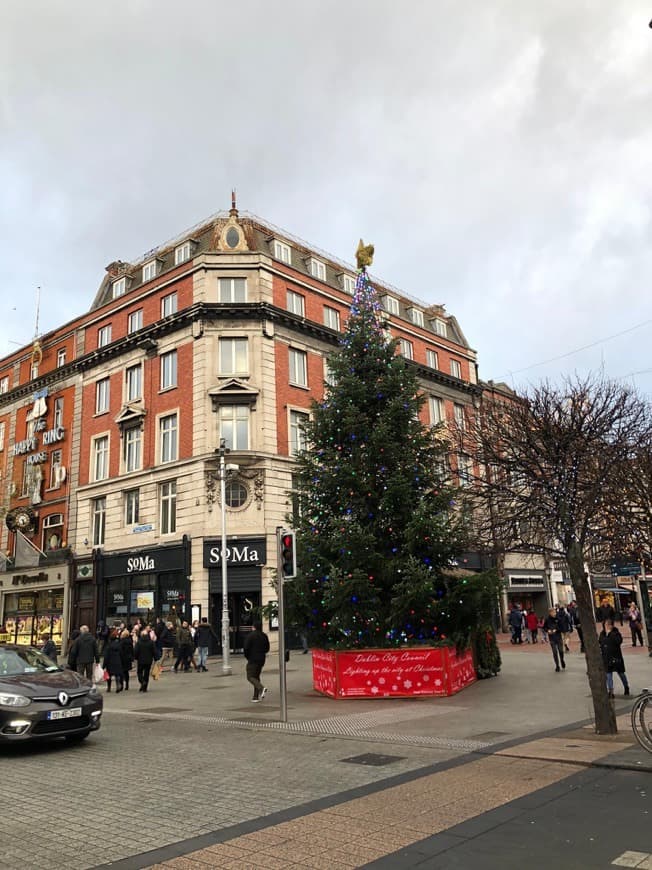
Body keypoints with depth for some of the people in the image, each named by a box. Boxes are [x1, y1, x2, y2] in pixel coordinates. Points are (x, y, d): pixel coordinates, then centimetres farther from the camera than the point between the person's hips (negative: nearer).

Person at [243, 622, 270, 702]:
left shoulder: (250, 635, -10)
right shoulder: (264, 636, 10)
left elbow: (246, 648, -14)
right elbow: (267, 649, 13)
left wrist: (247, 657, 2)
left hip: (253, 659, -7)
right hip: (261, 659, 7)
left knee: (250, 677, -5)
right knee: (256, 676, 14)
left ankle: (262, 689, -26)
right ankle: (256, 697, 11)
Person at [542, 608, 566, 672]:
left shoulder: (558, 618, -6)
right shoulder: (547, 619, -6)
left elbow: (561, 627, -3)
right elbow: (544, 627, 5)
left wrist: (556, 630, -18)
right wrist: (547, 630, -14)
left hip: (559, 637, 1)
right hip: (552, 638, 0)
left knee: (561, 650, 8)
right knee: (554, 652, 2)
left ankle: (562, 661, 36)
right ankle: (557, 666, 13)